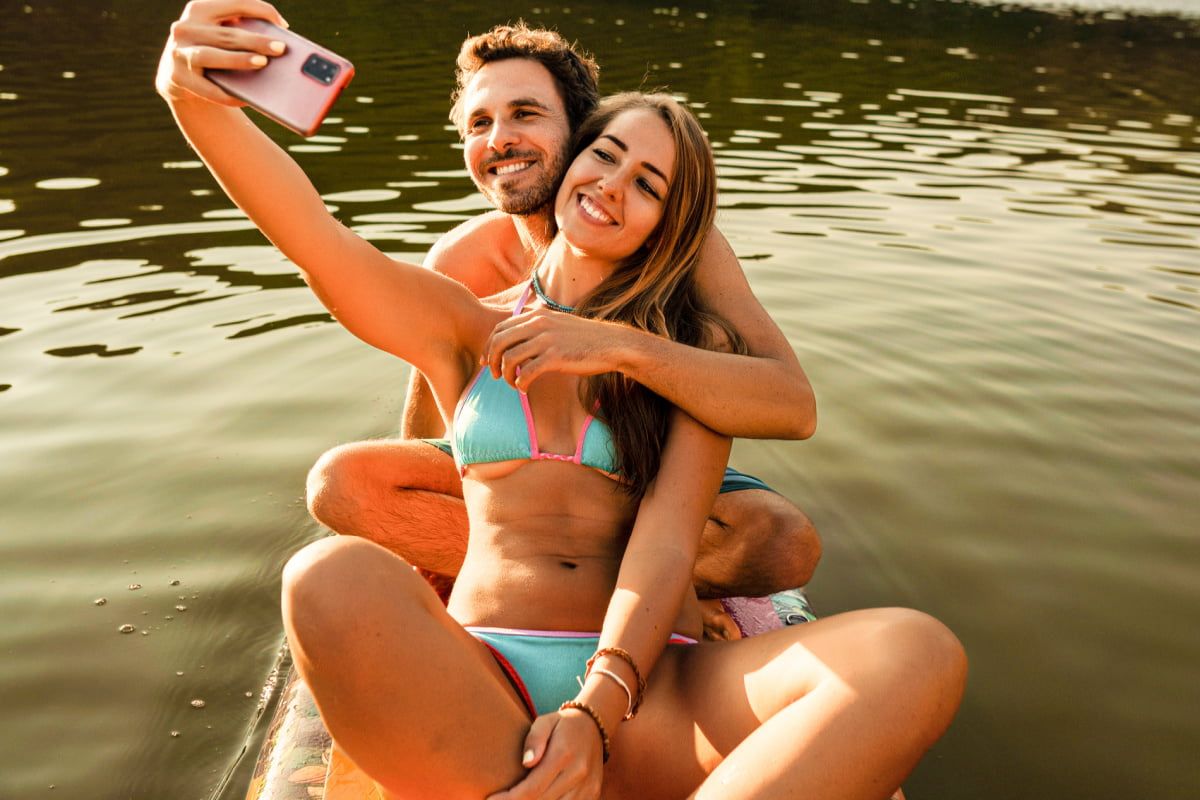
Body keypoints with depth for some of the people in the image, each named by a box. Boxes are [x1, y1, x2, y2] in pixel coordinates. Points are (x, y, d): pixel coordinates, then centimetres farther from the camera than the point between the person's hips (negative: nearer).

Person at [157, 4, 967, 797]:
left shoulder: (695, 349, 12)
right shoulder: (464, 327, 14)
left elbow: (668, 539, -2)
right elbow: (314, 236, -4)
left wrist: (599, 712, -18)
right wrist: (197, 99, -23)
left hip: (647, 685, 1)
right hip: (475, 686, 0)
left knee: (919, 654, -27)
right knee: (334, 580, -34)